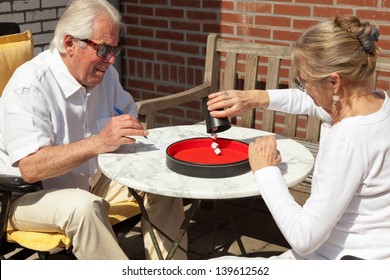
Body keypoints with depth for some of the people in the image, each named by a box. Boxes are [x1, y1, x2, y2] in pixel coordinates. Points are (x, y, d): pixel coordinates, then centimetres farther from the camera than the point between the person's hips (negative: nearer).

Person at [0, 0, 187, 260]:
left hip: (92, 179, 7)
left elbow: (130, 118, 12)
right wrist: (99, 142, -43)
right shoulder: (29, 86, -24)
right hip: (31, 195, -7)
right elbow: (30, 168, -32)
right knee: (85, 207, -37)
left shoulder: (104, 72, -1)